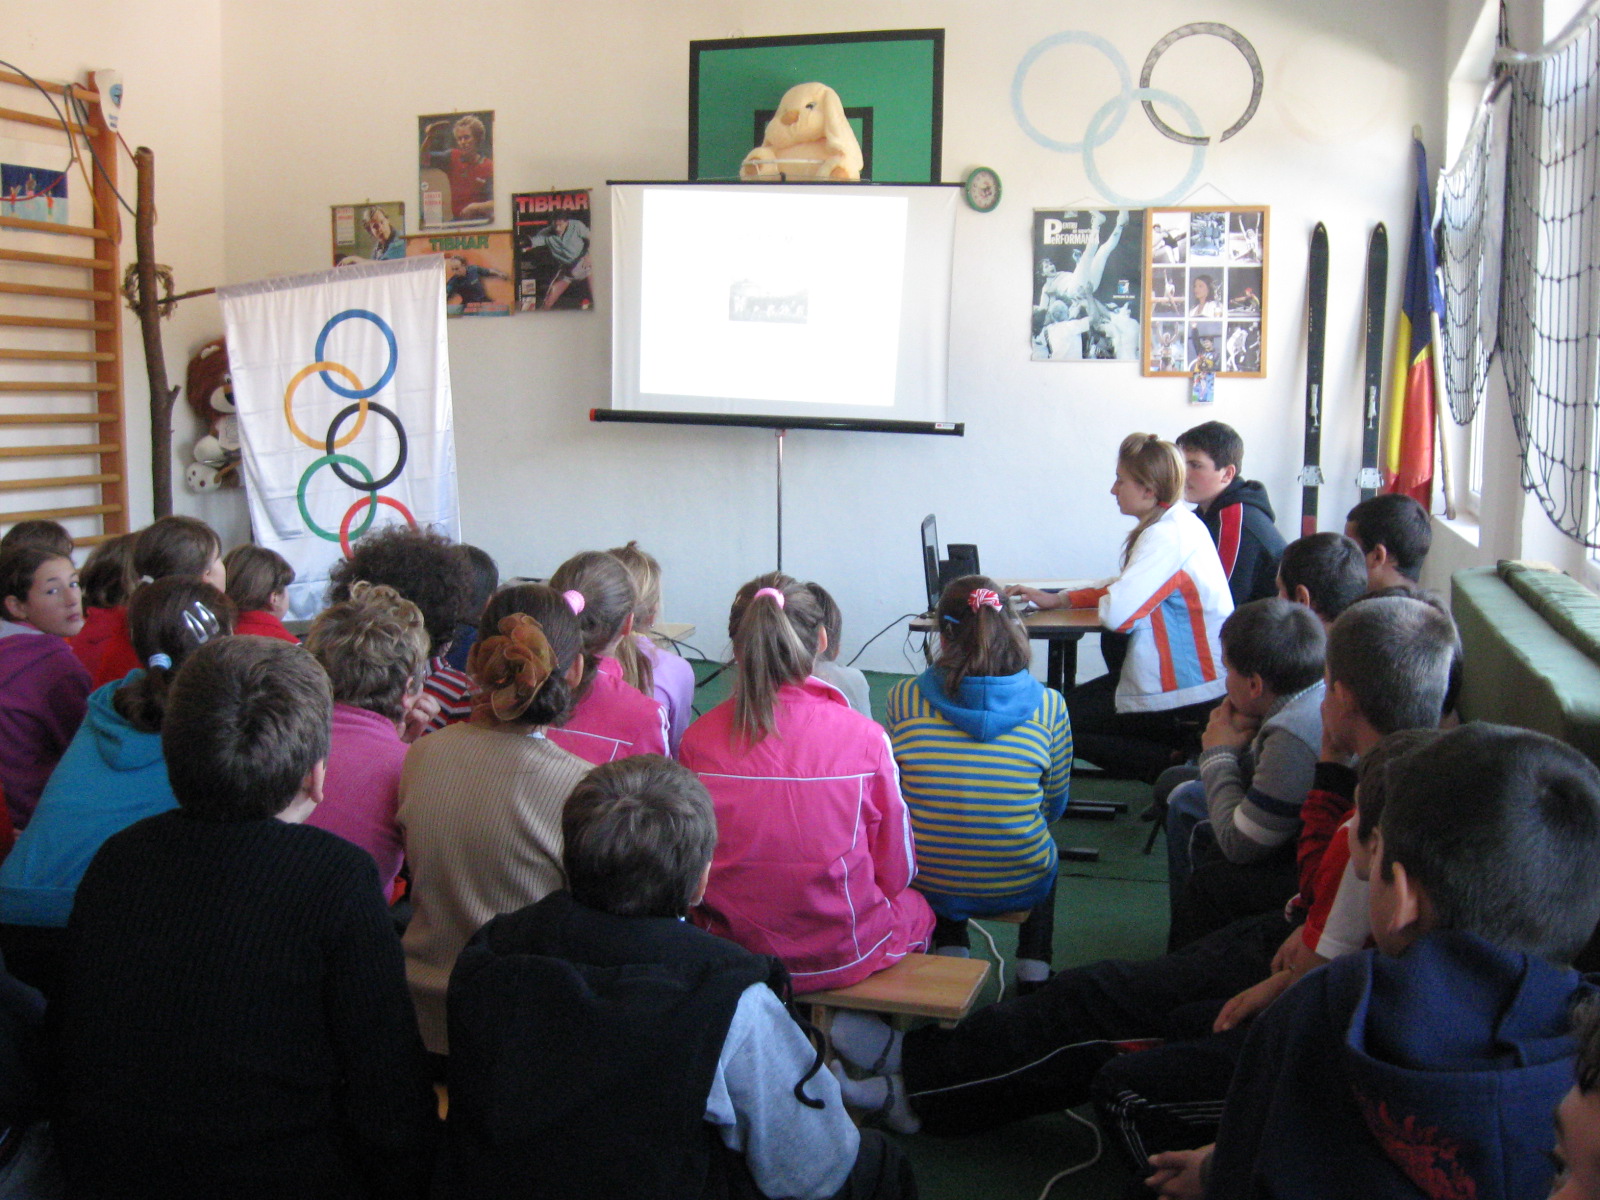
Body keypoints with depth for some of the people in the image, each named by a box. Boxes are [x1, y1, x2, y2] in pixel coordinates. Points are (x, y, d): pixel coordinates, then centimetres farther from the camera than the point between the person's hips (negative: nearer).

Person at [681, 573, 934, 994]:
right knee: (917, 907, 29)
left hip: (733, 955, 2)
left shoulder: (698, 738, -11)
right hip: (843, 957, -2)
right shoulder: (863, 737, -16)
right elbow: (897, 874, -4)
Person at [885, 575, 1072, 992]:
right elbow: (1055, 804, 3)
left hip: (926, 885, 0)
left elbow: (894, 795, 3)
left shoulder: (903, 699, -12)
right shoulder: (1049, 707, -11)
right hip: (1019, 888, 0)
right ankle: (1034, 971, 31)